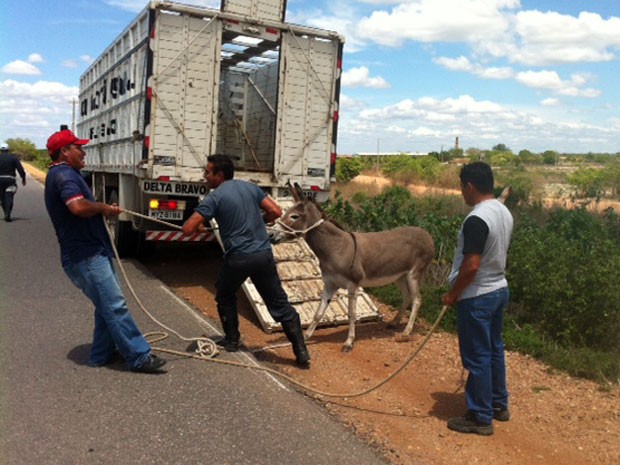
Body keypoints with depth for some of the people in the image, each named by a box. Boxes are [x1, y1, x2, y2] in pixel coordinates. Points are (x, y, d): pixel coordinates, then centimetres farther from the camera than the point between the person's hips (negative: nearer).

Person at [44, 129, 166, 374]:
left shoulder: (61, 174, 20)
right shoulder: (64, 174, -15)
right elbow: (78, 207, -32)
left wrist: (103, 209, 9)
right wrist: (102, 207, -14)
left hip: (89, 252, 11)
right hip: (86, 256, -11)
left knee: (107, 305, 18)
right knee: (115, 306, -8)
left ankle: (102, 353, 26)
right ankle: (139, 356, -4)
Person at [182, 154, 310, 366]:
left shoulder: (214, 197, -5)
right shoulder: (250, 187, 9)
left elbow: (188, 228, -11)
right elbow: (275, 211, 5)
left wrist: (198, 225, 13)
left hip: (238, 258, -4)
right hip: (264, 254, 4)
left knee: (225, 297, 25)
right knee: (279, 303, 8)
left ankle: (231, 340, 34)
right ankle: (301, 351, 5)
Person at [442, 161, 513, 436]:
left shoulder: (476, 219, -24)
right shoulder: (504, 213, 5)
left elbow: (471, 265, -26)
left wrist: (452, 294, -12)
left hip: (477, 297, -9)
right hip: (499, 290, 9)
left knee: (477, 357, 2)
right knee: (494, 349, 20)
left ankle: (480, 418, 14)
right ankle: (499, 405, 34)